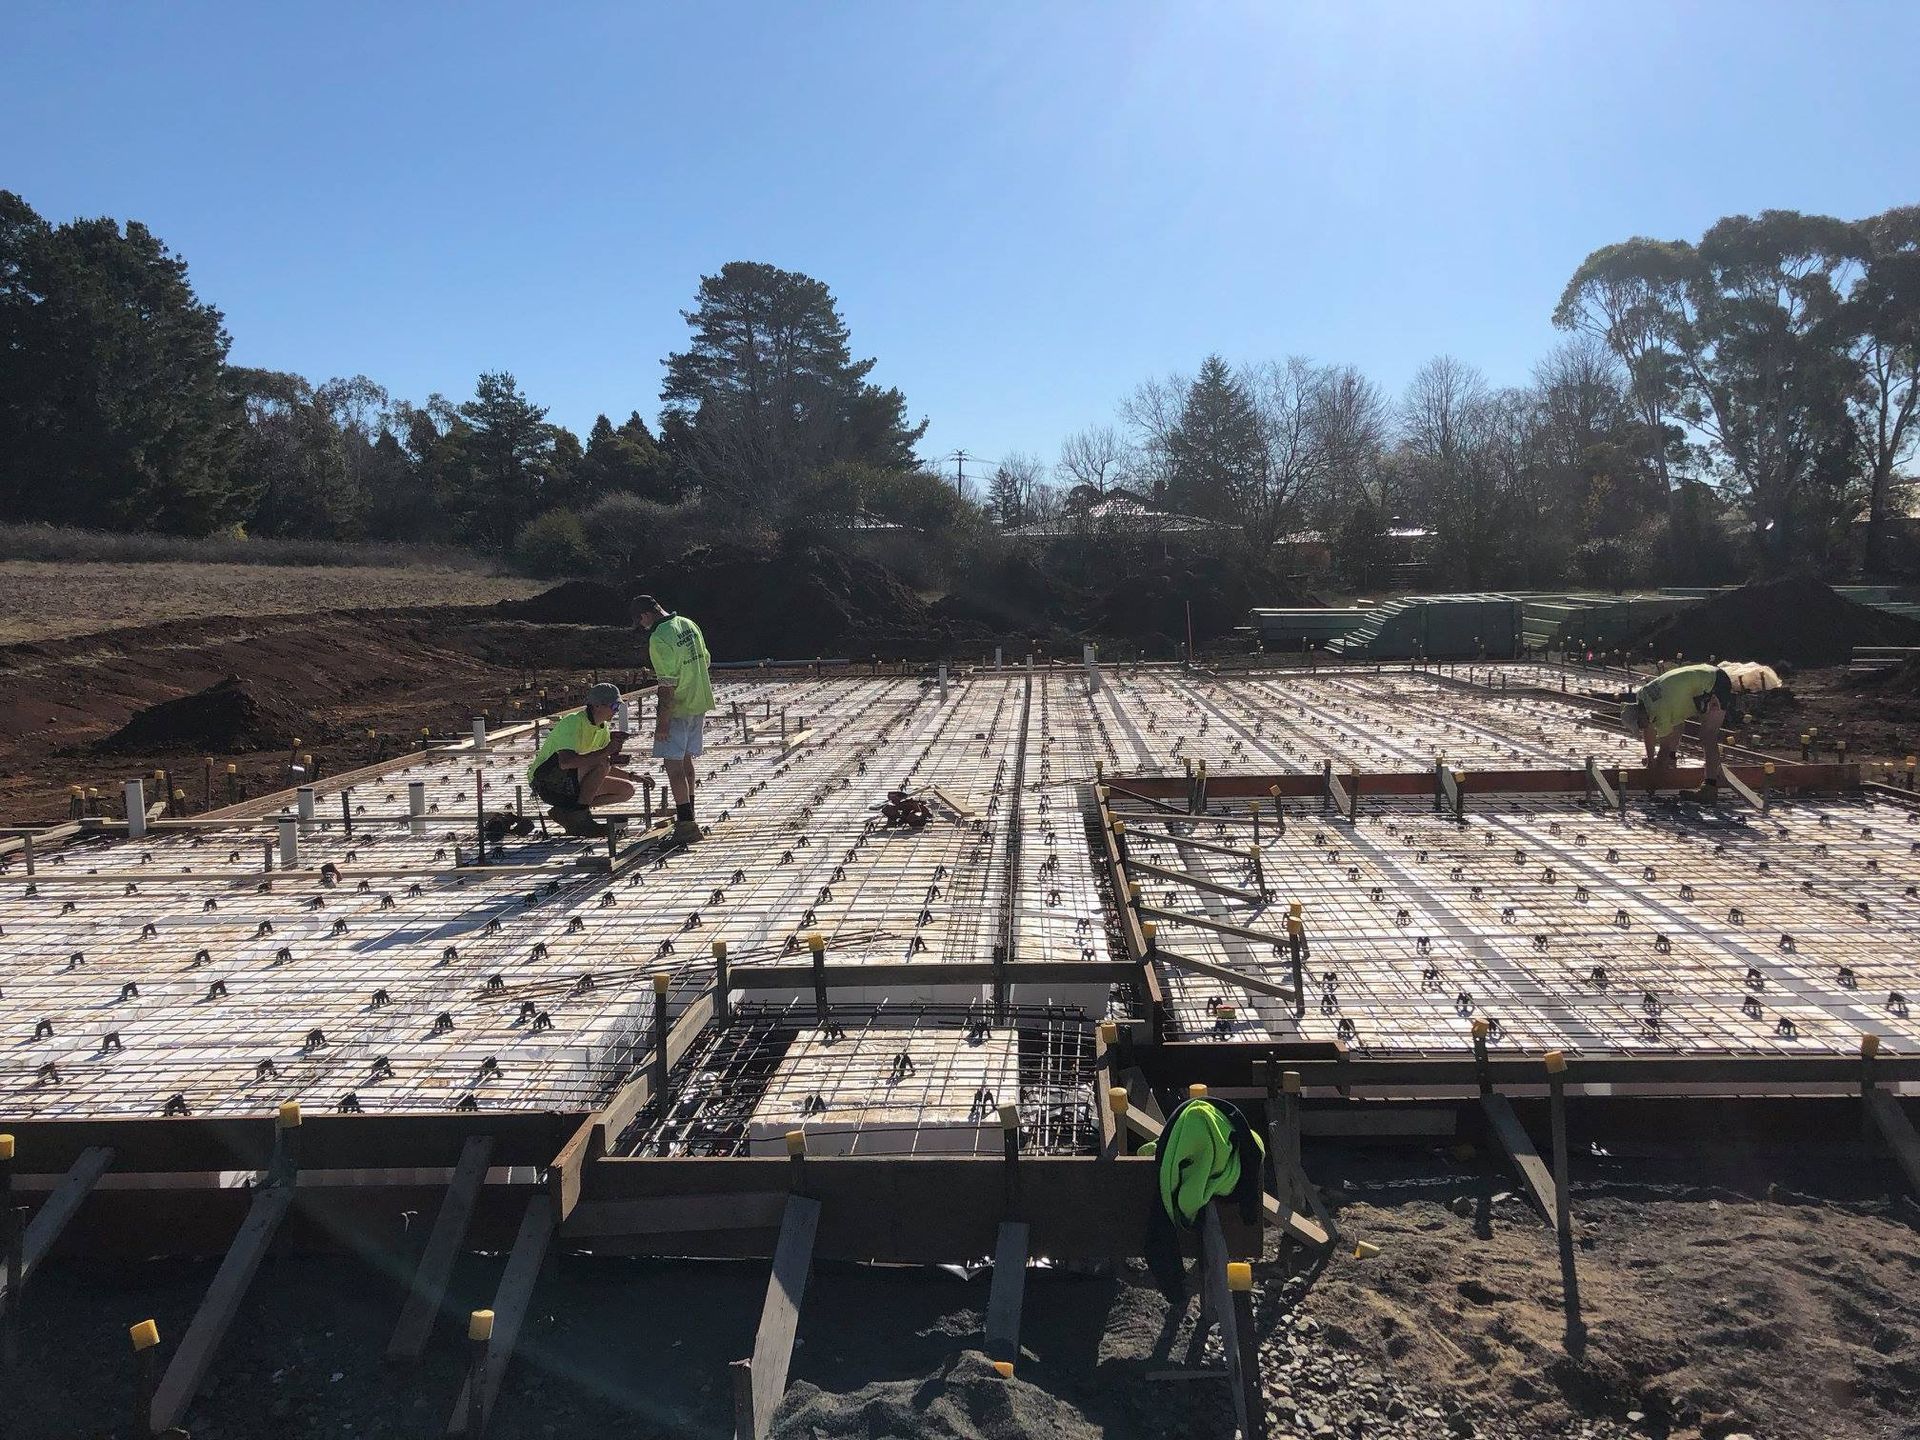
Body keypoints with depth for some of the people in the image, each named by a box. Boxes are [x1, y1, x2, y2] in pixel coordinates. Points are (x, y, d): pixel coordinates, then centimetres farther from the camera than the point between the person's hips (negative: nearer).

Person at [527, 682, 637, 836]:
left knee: (628, 790, 0)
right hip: (546, 781, -9)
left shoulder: (603, 728, 8)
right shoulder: (573, 722, -20)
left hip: (572, 785, 9)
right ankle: (580, 813, -19)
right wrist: (605, 751, -36)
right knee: (601, 763, -31)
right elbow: (565, 762, -37)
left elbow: (609, 767, 16)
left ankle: (568, 812, -4)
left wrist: (632, 776, 0)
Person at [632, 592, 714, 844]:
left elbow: (667, 685, -23)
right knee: (686, 760, 20)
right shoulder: (688, 624, 6)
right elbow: (705, 661, 14)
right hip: (699, 704, 9)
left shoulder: (659, 639, -20)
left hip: (677, 709, -9)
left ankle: (687, 823, -8)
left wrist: (662, 721, -18)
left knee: (674, 765, -5)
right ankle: (687, 813, 32)